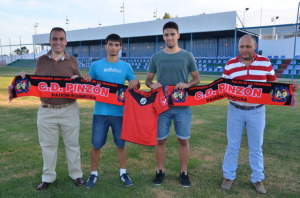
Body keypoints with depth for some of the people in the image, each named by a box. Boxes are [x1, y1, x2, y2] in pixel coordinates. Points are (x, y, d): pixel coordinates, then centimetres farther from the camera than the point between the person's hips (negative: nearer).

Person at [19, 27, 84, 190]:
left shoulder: (72, 61, 4)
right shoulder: (41, 60, 6)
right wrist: (24, 79, -11)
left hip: (69, 110, 0)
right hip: (46, 111, 1)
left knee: (72, 144, 10)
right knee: (48, 145, 11)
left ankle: (76, 174, 27)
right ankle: (48, 177, 28)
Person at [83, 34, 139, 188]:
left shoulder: (126, 67, 5)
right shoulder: (96, 65, 3)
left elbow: (134, 85, 12)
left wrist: (136, 82, -12)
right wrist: (86, 78, -13)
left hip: (119, 112, 1)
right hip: (100, 111, 0)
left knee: (121, 143, 10)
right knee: (96, 144, 5)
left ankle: (123, 172, 27)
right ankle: (94, 174, 25)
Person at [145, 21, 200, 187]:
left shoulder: (187, 56, 1)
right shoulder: (156, 57, 4)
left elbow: (197, 79, 6)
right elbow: (148, 79, 11)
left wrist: (187, 84, -15)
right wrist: (152, 84, -13)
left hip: (182, 106, -1)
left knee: (183, 140, 7)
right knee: (160, 140, 8)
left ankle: (184, 172, 24)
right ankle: (160, 171, 26)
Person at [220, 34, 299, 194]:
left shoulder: (265, 62, -2)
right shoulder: (230, 64, -3)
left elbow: (272, 82, 5)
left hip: (257, 112, 0)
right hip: (235, 111, 0)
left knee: (256, 147, 12)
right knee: (232, 146, 10)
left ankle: (257, 179, 29)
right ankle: (229, 176, 26)